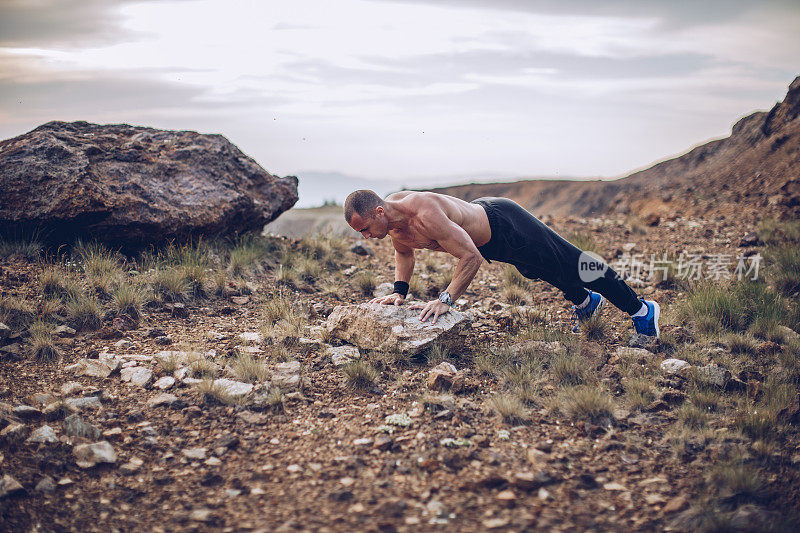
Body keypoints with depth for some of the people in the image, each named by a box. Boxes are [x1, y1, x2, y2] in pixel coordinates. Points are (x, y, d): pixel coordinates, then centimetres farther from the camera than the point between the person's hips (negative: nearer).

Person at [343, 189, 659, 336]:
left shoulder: (425, 215, -41)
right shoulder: (390, 218, -14)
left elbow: (471, 257, -39)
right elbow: (404, 253, 8)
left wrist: (446, 299, -41)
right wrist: (399, 290, -5)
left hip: (506, 225, -8)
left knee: (573, 266, 8)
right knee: (543, 272, 30)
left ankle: (641, 309, 27)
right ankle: (585, 302, 57)